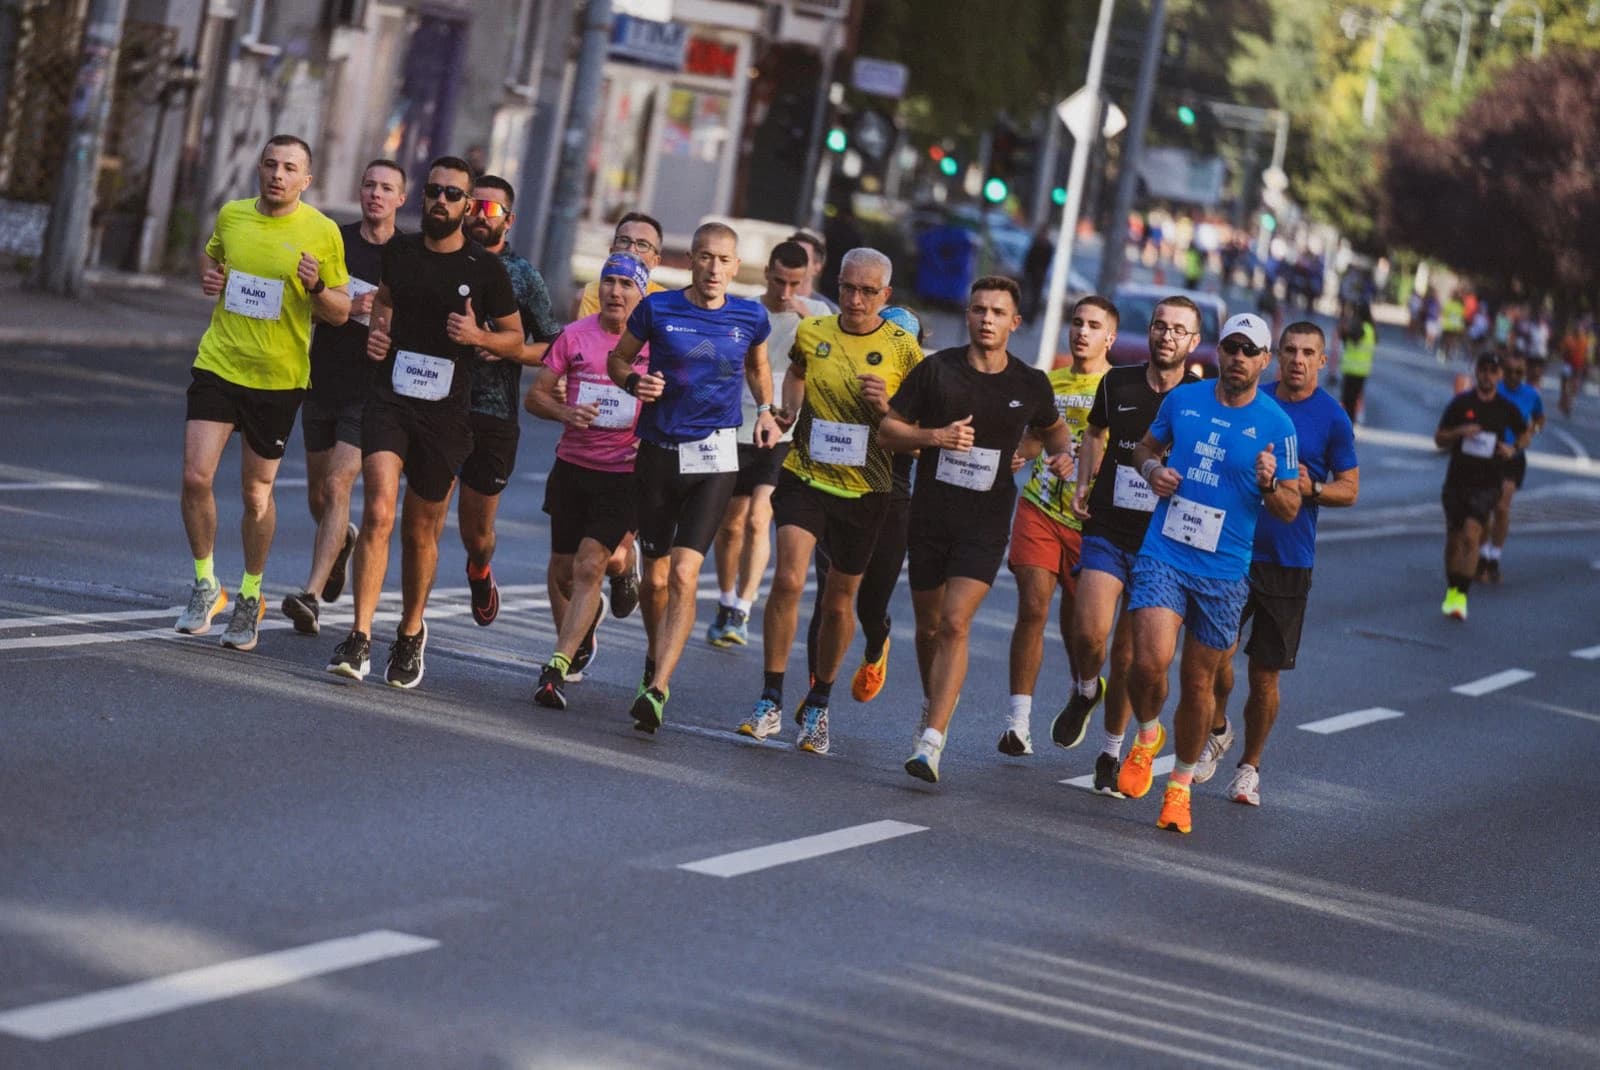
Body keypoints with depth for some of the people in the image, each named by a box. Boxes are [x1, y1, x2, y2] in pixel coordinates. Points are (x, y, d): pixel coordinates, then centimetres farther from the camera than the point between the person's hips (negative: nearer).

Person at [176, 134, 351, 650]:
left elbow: (341, 313, -1)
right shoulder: (232, 215, 2)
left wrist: (317, 286, -22)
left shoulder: (322, 232, -7)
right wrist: (208, 276, 1)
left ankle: (250, 596, 27)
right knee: (196, 476, -10)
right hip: (218, 364, 2)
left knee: (257, 494, 7)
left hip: (279, 379, -2)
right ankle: (205, 585, 10)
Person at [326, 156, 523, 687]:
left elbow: (515, 337, 7)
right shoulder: (399, 250, 6)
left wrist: (478, 336, -13)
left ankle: (411, 633, 32)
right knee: (379, 513, -17)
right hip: (390, 398, 1)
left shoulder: (485, 268, -2)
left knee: (422, 531, 10)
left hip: (446, 412, -1)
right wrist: (377, 330, 7)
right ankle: (359, 639, -18)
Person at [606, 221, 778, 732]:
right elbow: (618, 359, 10)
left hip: (714, 458, -1)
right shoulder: (657, 309, -2)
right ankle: (657, 653, 41)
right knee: (655, 579, 10)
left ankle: (657, 689, -20)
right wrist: (634, 381, -10)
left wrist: (765, 411, 7)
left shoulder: (751, 318, 2)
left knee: (684, 574, -16)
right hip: (657, 452, 1)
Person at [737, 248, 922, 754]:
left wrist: (885, 407, -18)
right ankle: (770, 702, -9)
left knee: (839, 604, 9)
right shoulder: (811, 333, 2)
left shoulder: (902, 349, -5)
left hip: (864, 489, -1)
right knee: (788, 580, -17)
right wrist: (785, 413, 8)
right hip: (805, 477, 1)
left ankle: (818, 707, 29)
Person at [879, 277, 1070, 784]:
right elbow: (887, 430, 2)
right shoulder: (936, 370, -3)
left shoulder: (1030, 384, 1)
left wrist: (1063, 455, 0)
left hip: (986, 521, -2)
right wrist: (934, 436, -16)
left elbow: (1053, 428, 22)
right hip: (930, 514, 2)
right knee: (928, 625, 12)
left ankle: (931, 742, -21)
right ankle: (934, 706, 41)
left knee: (955, 623, -16)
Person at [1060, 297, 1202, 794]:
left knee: (1127, 656, 4)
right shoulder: (1117, 384, 2)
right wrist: (1083, 482, 10)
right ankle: (1085, 691, 16)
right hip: (1107, 531, 1)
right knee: (1089, 631, -18)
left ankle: (1111, 753, 23)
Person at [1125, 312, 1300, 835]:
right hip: (1163, 555, 0)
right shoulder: (1182, 399, 2)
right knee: (1151, 662, -18)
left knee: (1199, 680, 8)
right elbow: (1146, 446, 20)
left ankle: (1181, 785, 27)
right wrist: (1152, 469, -3)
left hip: (1224, 570, 0)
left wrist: (1268, 484, -20)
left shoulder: (1276, 425, -3)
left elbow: (1289, 509, 1)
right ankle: (1147, 734, 14)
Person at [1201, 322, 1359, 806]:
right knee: (1215, 655, -7)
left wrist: (1312, 487, -15)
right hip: (1233, 549, 2)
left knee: (1265, 673, 2)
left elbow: (1349, 489, 3)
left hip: (1288, 562, -2)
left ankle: (1249, 766, 20)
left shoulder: (1332, 417, -2)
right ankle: (1216, 730, 23)